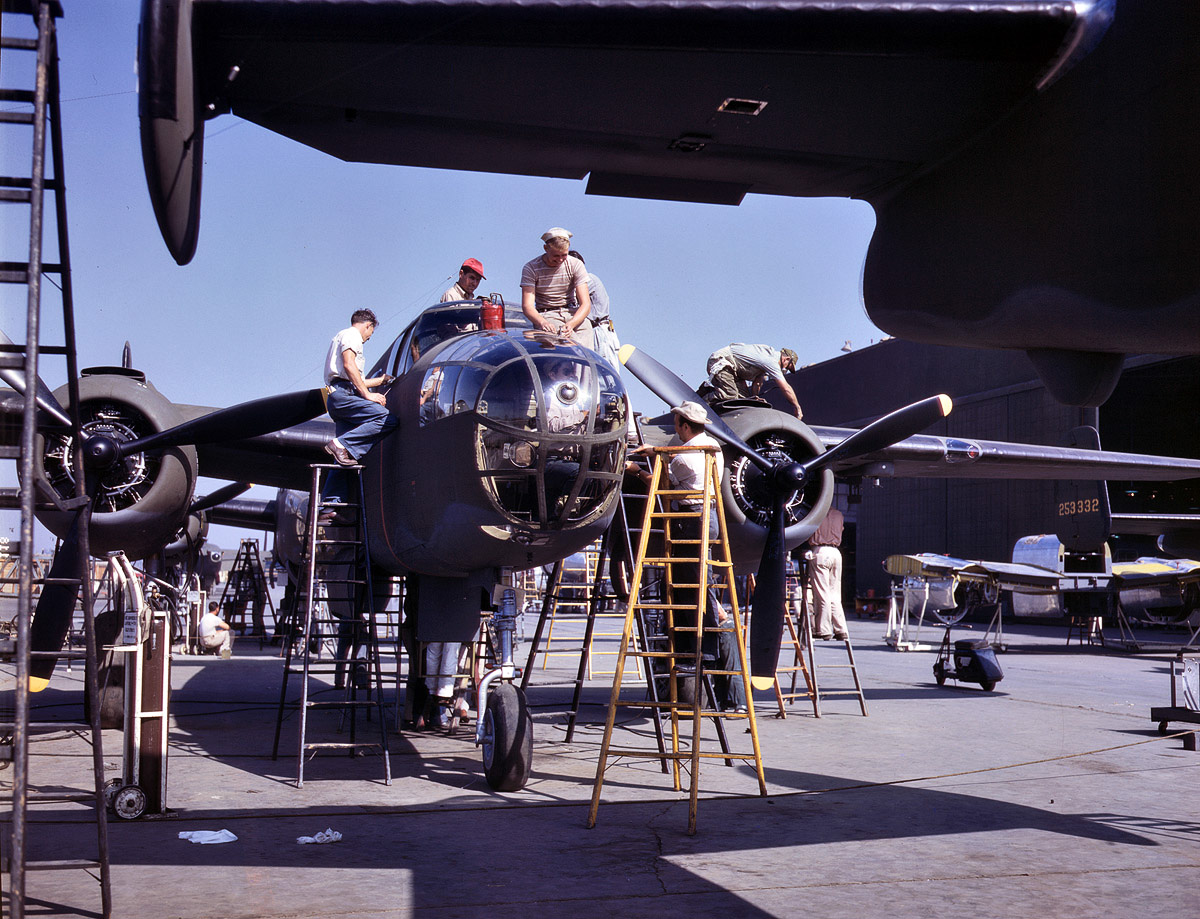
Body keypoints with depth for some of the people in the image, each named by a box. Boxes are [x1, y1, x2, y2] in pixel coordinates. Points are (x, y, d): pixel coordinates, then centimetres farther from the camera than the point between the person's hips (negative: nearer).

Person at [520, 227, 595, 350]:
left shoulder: (576, 265, -1)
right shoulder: (531, 268, -6)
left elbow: (585, 304, -7)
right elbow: (527, 306, -12)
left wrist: (571, 324, -28)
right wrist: (542, 323, -35)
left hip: (573, 313, 3)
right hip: (546, 315, -3)